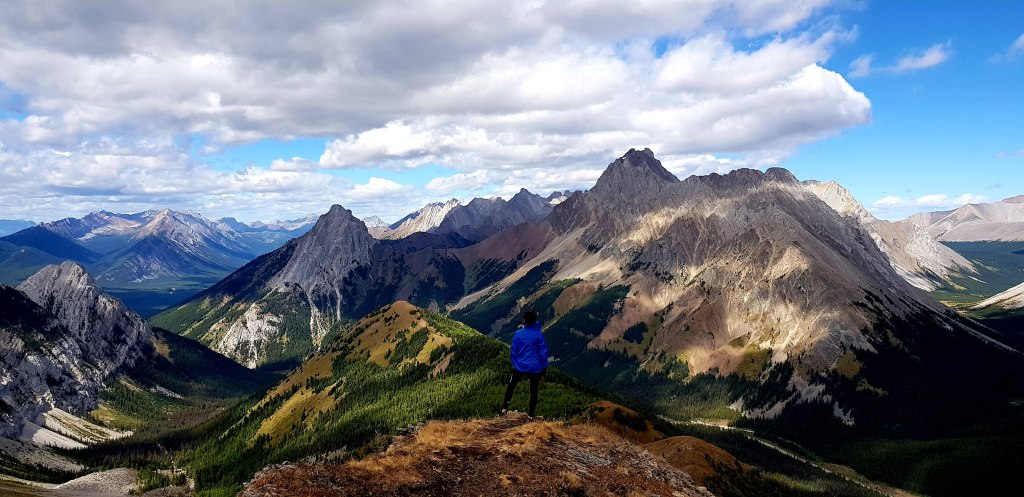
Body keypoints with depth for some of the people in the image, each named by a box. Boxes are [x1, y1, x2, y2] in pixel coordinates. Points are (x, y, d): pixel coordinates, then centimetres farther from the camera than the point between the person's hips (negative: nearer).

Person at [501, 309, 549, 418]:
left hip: (520, 368, 1)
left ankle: (505, 408, 24)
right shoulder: (539, 335, -10)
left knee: (511, 386, 24)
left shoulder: (518, 333, -8)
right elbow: (543, 353, -5)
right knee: (533, 391, 14)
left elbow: (513, 352, -1)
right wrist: (544, 370, 4)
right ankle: (531, 416, 19)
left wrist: (514, 364, 12)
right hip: (535, 368, -1)